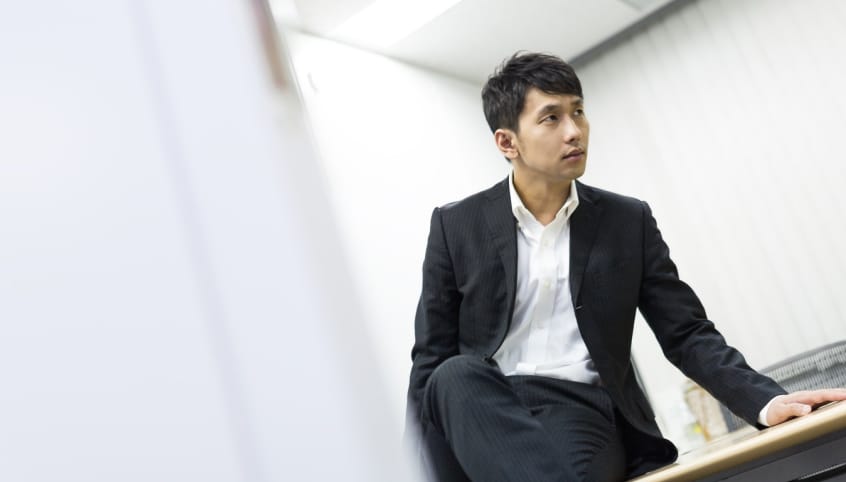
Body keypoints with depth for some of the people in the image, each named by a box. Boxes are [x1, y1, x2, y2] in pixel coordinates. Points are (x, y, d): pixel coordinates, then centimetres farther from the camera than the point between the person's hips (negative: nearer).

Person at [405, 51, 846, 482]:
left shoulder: (628, 222, 9)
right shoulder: (456, 226, 7)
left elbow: (687, 334, 8)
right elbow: (431, 357, 8)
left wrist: (767, 401, -11)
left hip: (583, 412, -2)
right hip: (486, 410, 2)